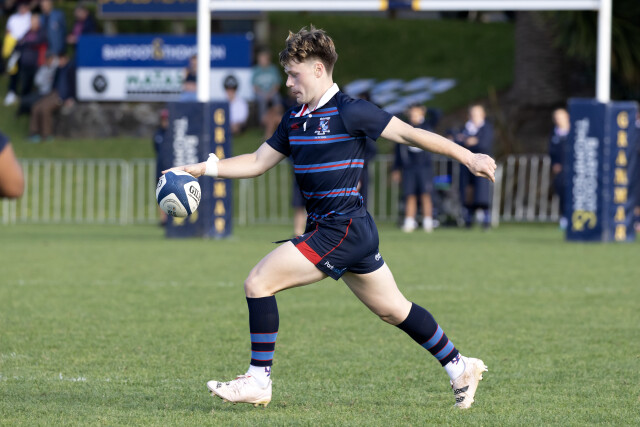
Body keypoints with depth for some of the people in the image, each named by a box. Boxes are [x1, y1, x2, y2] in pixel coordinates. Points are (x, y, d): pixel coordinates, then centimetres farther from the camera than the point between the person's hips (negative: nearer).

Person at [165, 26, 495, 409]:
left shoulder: (348, 112, -11)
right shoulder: (294, 120, 13)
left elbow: (409, 133, -8)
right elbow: (257, 163, 19)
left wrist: (468, 157, -5)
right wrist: (199, 169, 10)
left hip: (343, 230, -9)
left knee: (259, 283, -11)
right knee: (393, 309, 16)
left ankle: (259, 380, -6)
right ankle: (460, 368, 27)